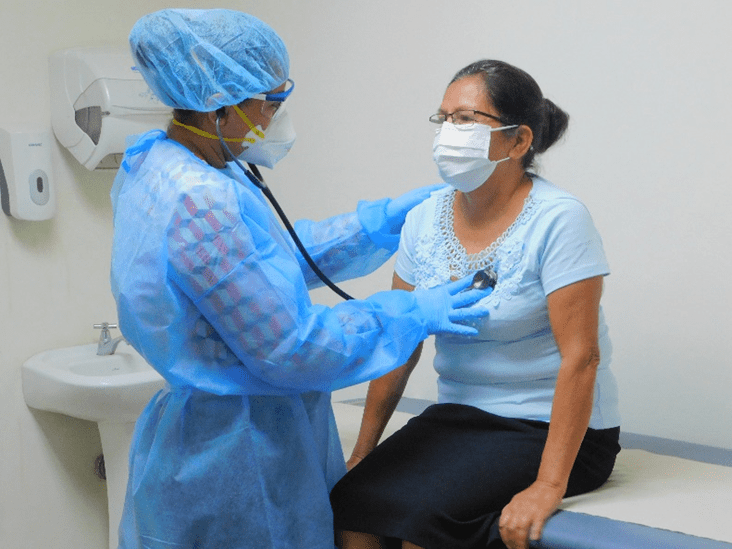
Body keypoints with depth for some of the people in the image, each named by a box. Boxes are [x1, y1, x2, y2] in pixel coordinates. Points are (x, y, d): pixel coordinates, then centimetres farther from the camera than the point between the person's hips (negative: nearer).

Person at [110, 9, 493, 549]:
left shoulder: (168, 164, 4)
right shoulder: (202, 203, -28)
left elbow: (286, 253, 17)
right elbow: (293, 349, -24)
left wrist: (387, 217, 13)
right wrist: (414, 314, -13)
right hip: (234, 458, -10)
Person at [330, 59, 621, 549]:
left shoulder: (557, 219, -15)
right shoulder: (425, 219, 3)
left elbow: (580, 357, -20)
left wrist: (549, 485, -25)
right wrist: (363, 452, 5)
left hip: (548, 428, -5)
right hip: (456, 417, 5)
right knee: (350, 501, -19)